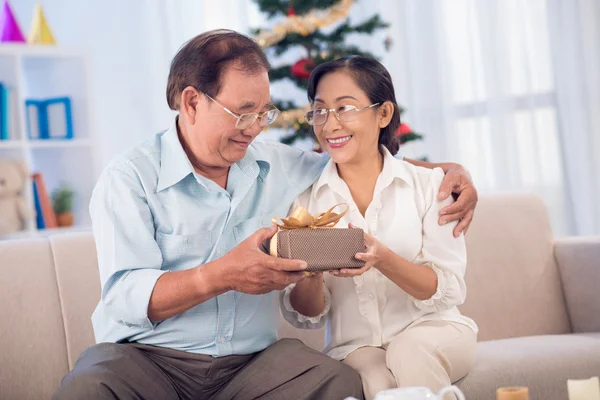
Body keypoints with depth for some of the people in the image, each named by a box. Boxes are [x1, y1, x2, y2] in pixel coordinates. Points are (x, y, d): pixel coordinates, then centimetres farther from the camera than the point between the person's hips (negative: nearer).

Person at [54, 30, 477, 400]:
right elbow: (125, 297, -14)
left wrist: (449, 171, 11)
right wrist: (223, 275, -26)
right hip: (145, 358, -3)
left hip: (248, 362, 3)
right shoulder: (129, 179, -2)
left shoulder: (279, 166, 13)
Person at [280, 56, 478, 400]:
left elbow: (449, 291, -8)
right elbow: (306, 317, 3)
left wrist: (383, 260, -26)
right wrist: (309, 271, -20)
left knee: (410, 349, -32)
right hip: (355, 346, 0)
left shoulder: (429, 184, -1)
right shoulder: (305, 200, 3)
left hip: (432, 331, 1)